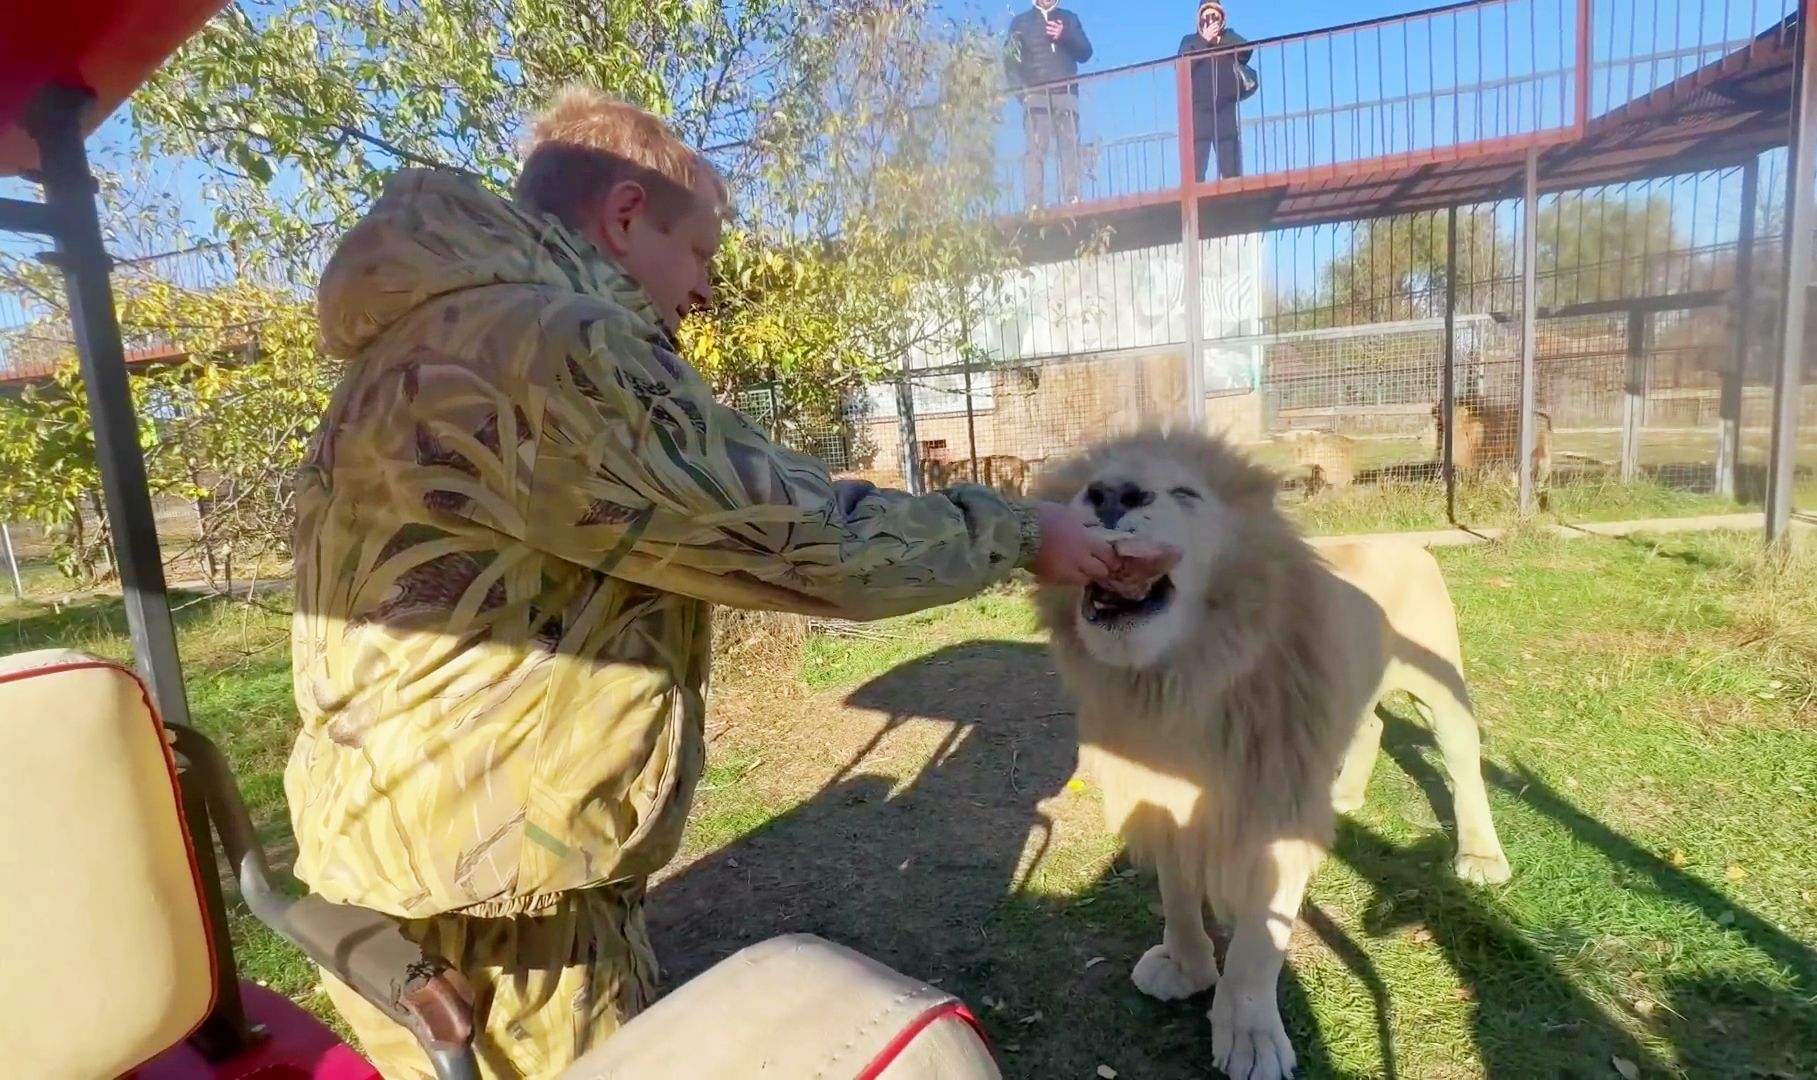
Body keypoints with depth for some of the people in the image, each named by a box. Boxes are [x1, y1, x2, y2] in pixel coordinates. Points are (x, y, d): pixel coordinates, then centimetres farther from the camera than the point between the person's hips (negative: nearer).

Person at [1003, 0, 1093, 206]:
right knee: (1035, 150, -13)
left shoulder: (1069, 19, 23)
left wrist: (1065, 36, -5)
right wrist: (1021, 89, -9)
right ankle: (1034, 204, -20)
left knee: (1070, 149, -9)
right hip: (1036, 95, -2)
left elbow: (1085, 52, 13)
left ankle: (1073, 200, -13)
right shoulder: (1020, 21, 18)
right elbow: (1010, 59, 7)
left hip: (1066, 94, 2)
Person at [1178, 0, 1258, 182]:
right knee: (1196, 164, -12)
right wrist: (1205, 41, -3)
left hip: (1226, 107, 1)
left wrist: (1220, 39, -2)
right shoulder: (1190, 40, 18)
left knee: (1231, 165, -6)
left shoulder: (1229, 36, 21)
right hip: (1199, 108, -1)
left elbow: (1245, 52, 2)